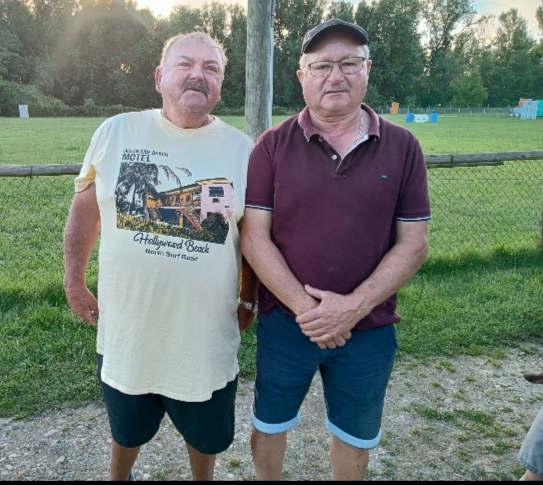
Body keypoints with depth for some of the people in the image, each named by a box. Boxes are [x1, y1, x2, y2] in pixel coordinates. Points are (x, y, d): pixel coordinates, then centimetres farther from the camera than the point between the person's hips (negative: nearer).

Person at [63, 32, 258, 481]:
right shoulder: (117, 132, -6)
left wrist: (249, 300, 5)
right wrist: (74, 281, 4)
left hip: (206, 338, 0)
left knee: (206, 436, 23)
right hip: (127, 333, 1)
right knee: (127, 430, 28)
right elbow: (86, 207, 4)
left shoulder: (242, 149, -6)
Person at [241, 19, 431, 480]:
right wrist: (304, 307, -17)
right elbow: (253, 236, -10)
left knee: (356, 433, 22)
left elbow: (413, 243, -5)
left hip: (369, 328, 1)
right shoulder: (274, 144, -6)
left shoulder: (402, 147, -4)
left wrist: (354, 306, -16)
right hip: (285, 322, 0)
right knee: (270, 422, 21)